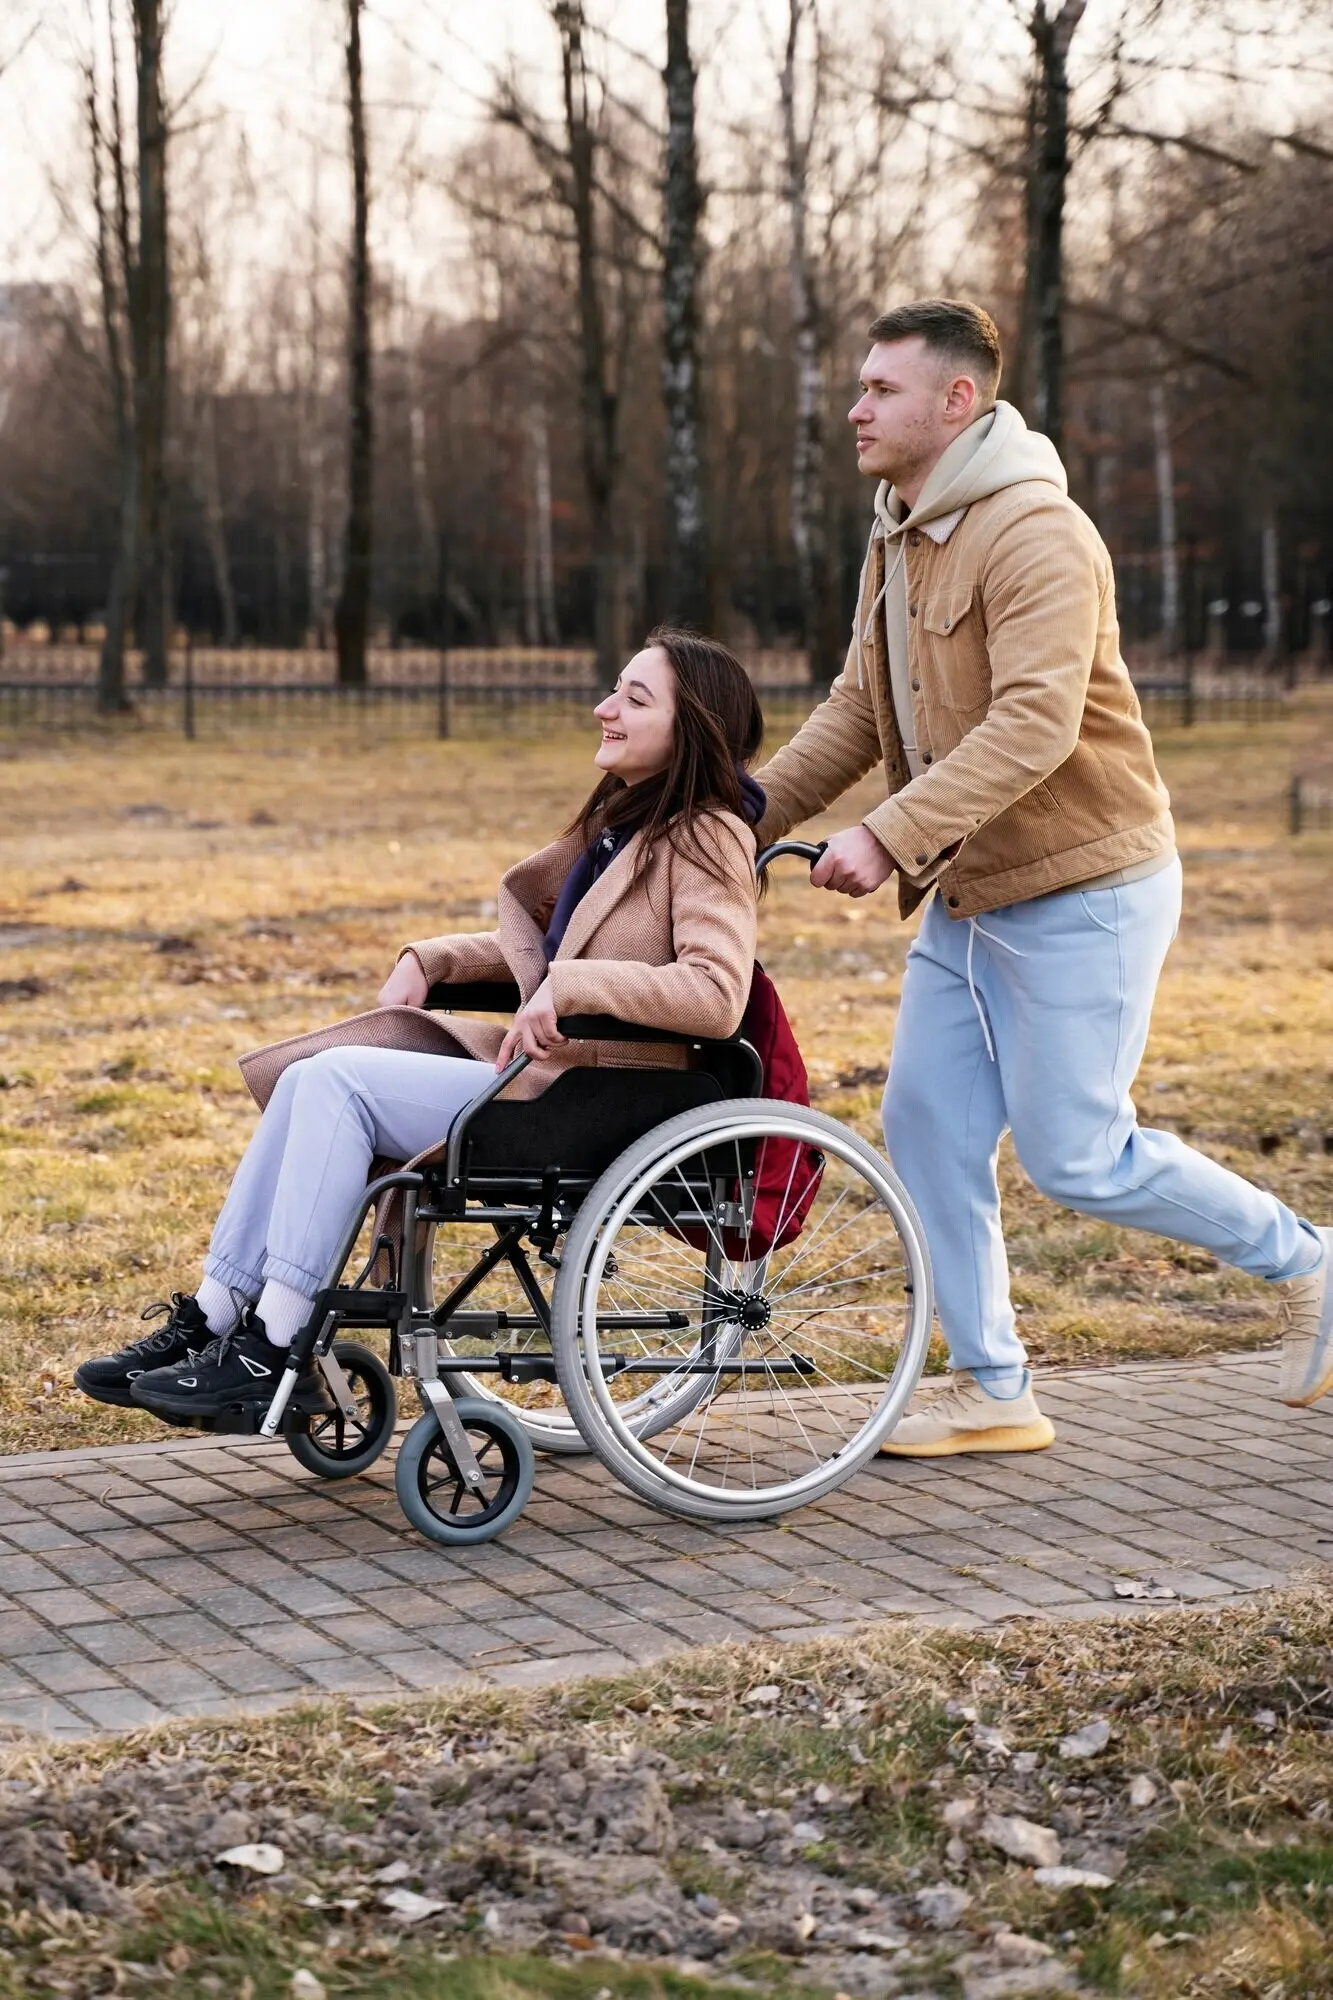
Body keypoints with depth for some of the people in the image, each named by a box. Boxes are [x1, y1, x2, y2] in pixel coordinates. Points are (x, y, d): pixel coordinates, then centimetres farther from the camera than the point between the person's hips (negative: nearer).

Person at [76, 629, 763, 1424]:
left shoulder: (707, 838, -10)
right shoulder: (621, 821, 17)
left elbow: (716, 993, -25)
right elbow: (538, 943, 29)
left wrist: (573, 983, -29)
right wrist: (430, 960, 13)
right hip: (540, 1065, 9)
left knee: (339, 1079, -18)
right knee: (307, 1082, -5)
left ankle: (274, 1353, -17)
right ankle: (212, 1321, -6)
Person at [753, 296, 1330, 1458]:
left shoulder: (1037, 535, -20)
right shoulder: (897, 543, 12)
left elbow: (1034, 725, -31)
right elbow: (857, 709, 16)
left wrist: (892, 836, -36)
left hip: (1082, 892, -9)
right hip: (964, 896, 9)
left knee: (1075, 1155, -6)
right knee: (929, 1125, 5)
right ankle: (993, 1394, 16)